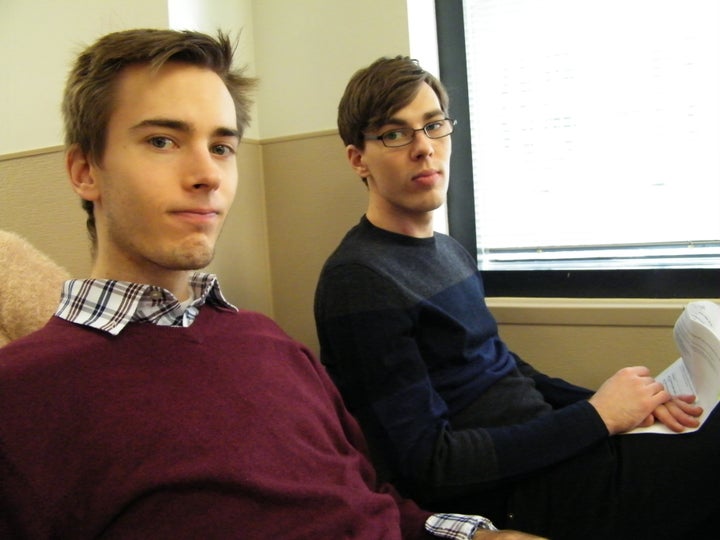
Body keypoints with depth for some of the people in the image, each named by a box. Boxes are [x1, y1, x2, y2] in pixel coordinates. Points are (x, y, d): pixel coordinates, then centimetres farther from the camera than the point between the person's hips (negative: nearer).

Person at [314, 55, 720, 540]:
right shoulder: (357, 280, -16)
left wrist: (612, 400, 1)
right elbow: (428, 463, -17)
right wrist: (597, 417, -13)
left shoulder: (452, 252, 11)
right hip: (519, 497, -8)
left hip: (557, 448, 8)